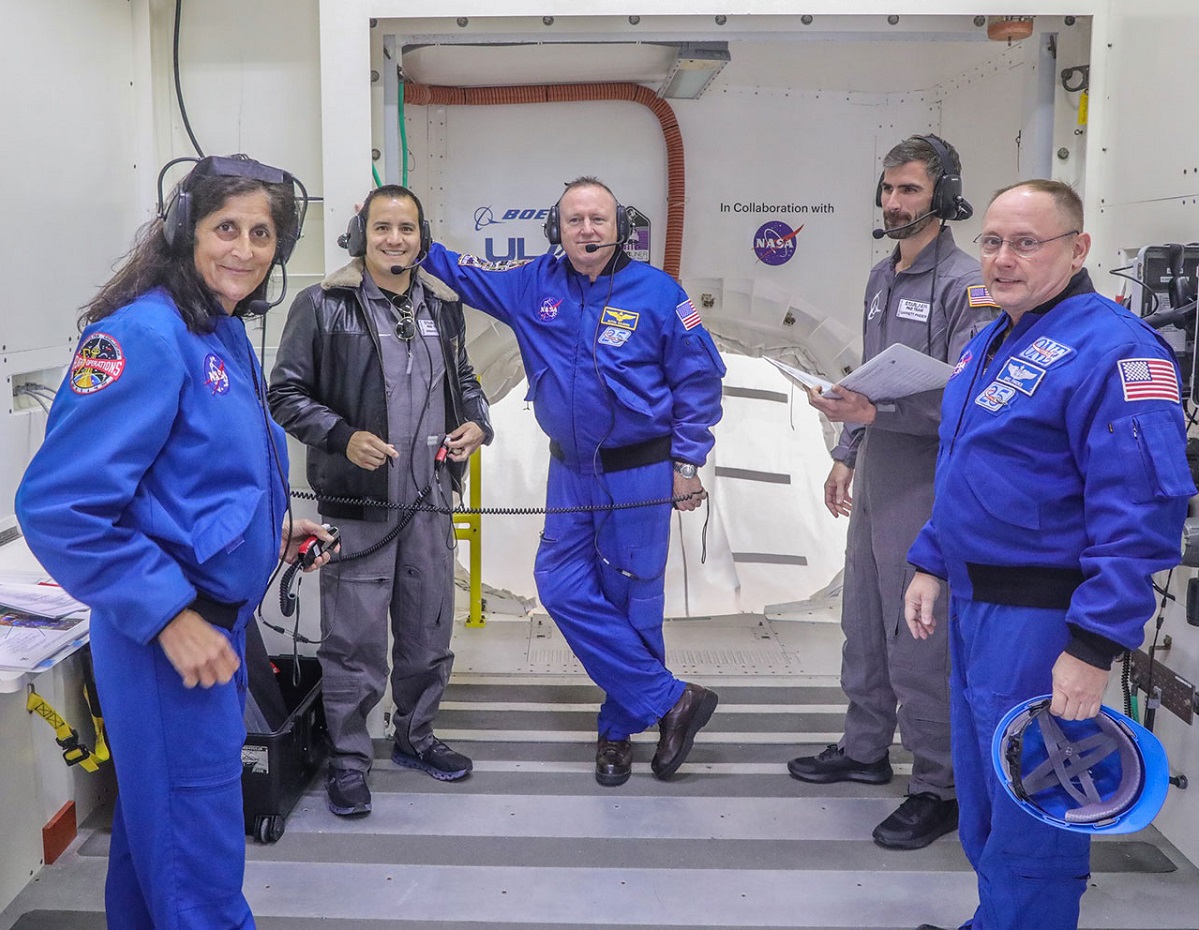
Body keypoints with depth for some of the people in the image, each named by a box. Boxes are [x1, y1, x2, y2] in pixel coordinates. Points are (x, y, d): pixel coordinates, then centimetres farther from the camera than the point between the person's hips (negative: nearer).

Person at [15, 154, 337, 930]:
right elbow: (58, 507, -23)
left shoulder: (226, 333, 9)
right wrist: (168, 616, -22)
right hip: (170, 632, -9)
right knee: (199, 848, 3)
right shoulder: (144, 333, -18)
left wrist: (272, 525, 12)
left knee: (159, 821, 24)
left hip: (219, 616, 9)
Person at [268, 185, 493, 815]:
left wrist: (476, 422, 2)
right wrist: (342, 437, -18)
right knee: (355, 637, 1)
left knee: (428, 628, 16)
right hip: (356, 502, -5)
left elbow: (462, 378, 23)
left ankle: (415, 736, 35)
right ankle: (348, 758, 18)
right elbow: (287, 392, -4)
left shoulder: (442, 306, 10)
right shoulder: (324, 305, -7)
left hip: (430, 500, 5)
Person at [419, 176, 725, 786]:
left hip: (638, 474, -4)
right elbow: (462, 271, 15)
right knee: (563, 589, 0)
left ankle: (621, 726, 22)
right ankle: (671, 701, 11)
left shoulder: (656, 292, -8)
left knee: (629, 603, 3)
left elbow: (698, 379, -4)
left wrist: (687, 463, -5)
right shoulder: (534, 286, 3)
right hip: (570, 472, 5)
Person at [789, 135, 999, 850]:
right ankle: (866, 749, 35)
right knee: (864, 624, 18)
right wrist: (847, 454, 19)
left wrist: (875, 415, -31)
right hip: (875, 482, 9)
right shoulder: (883, 278, 14)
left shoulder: (965, 283, -13)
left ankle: (940, 789, 11)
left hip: (926, 487, -9)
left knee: (919, 642, -3)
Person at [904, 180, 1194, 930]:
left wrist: (1094, 648, -26)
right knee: (984, 804, 22)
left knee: (1030, 820, 5)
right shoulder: (988, 344, 12)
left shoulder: (1110, 348, -18)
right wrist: (932, 564, 17)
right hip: (974, 603, 9)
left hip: (1040, 619, -9)